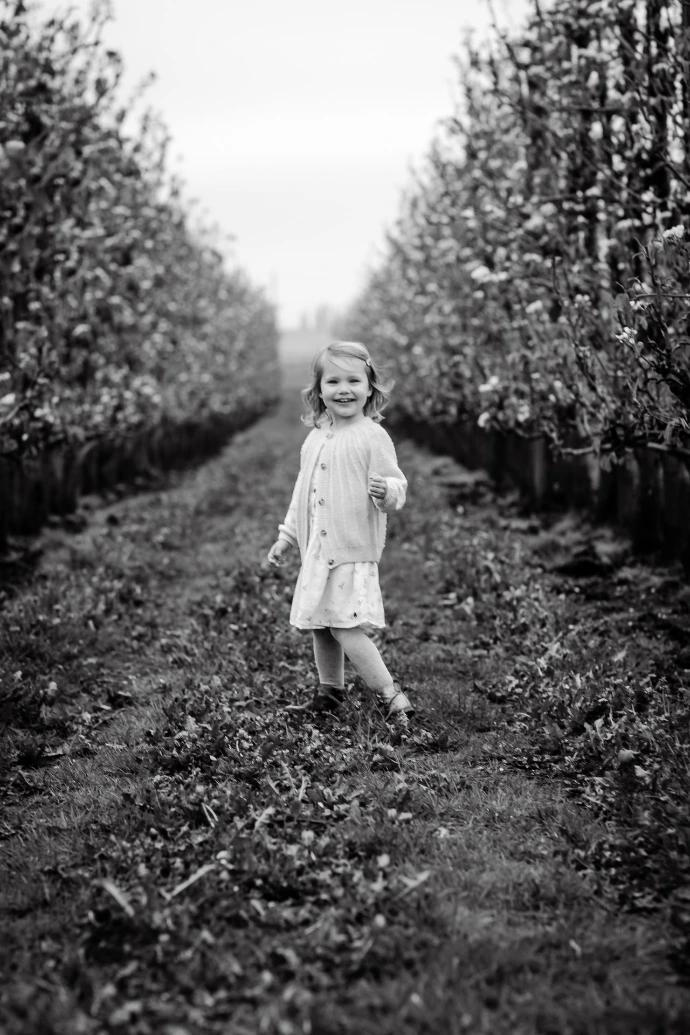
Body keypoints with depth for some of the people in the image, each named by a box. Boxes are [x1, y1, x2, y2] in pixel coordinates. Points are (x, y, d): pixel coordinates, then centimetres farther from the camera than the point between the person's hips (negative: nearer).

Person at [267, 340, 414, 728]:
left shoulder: (373, 437, -11)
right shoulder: (315, 438, 10)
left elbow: (398, 489, -13)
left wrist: (386, 491, -36)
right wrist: (286, 536, 22)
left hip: (353, 553, -7)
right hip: (317, 552, 7)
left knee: (347, 628, -12)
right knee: (320, 626, 14)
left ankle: (392, 698, -5)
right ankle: (331, 689, 32)